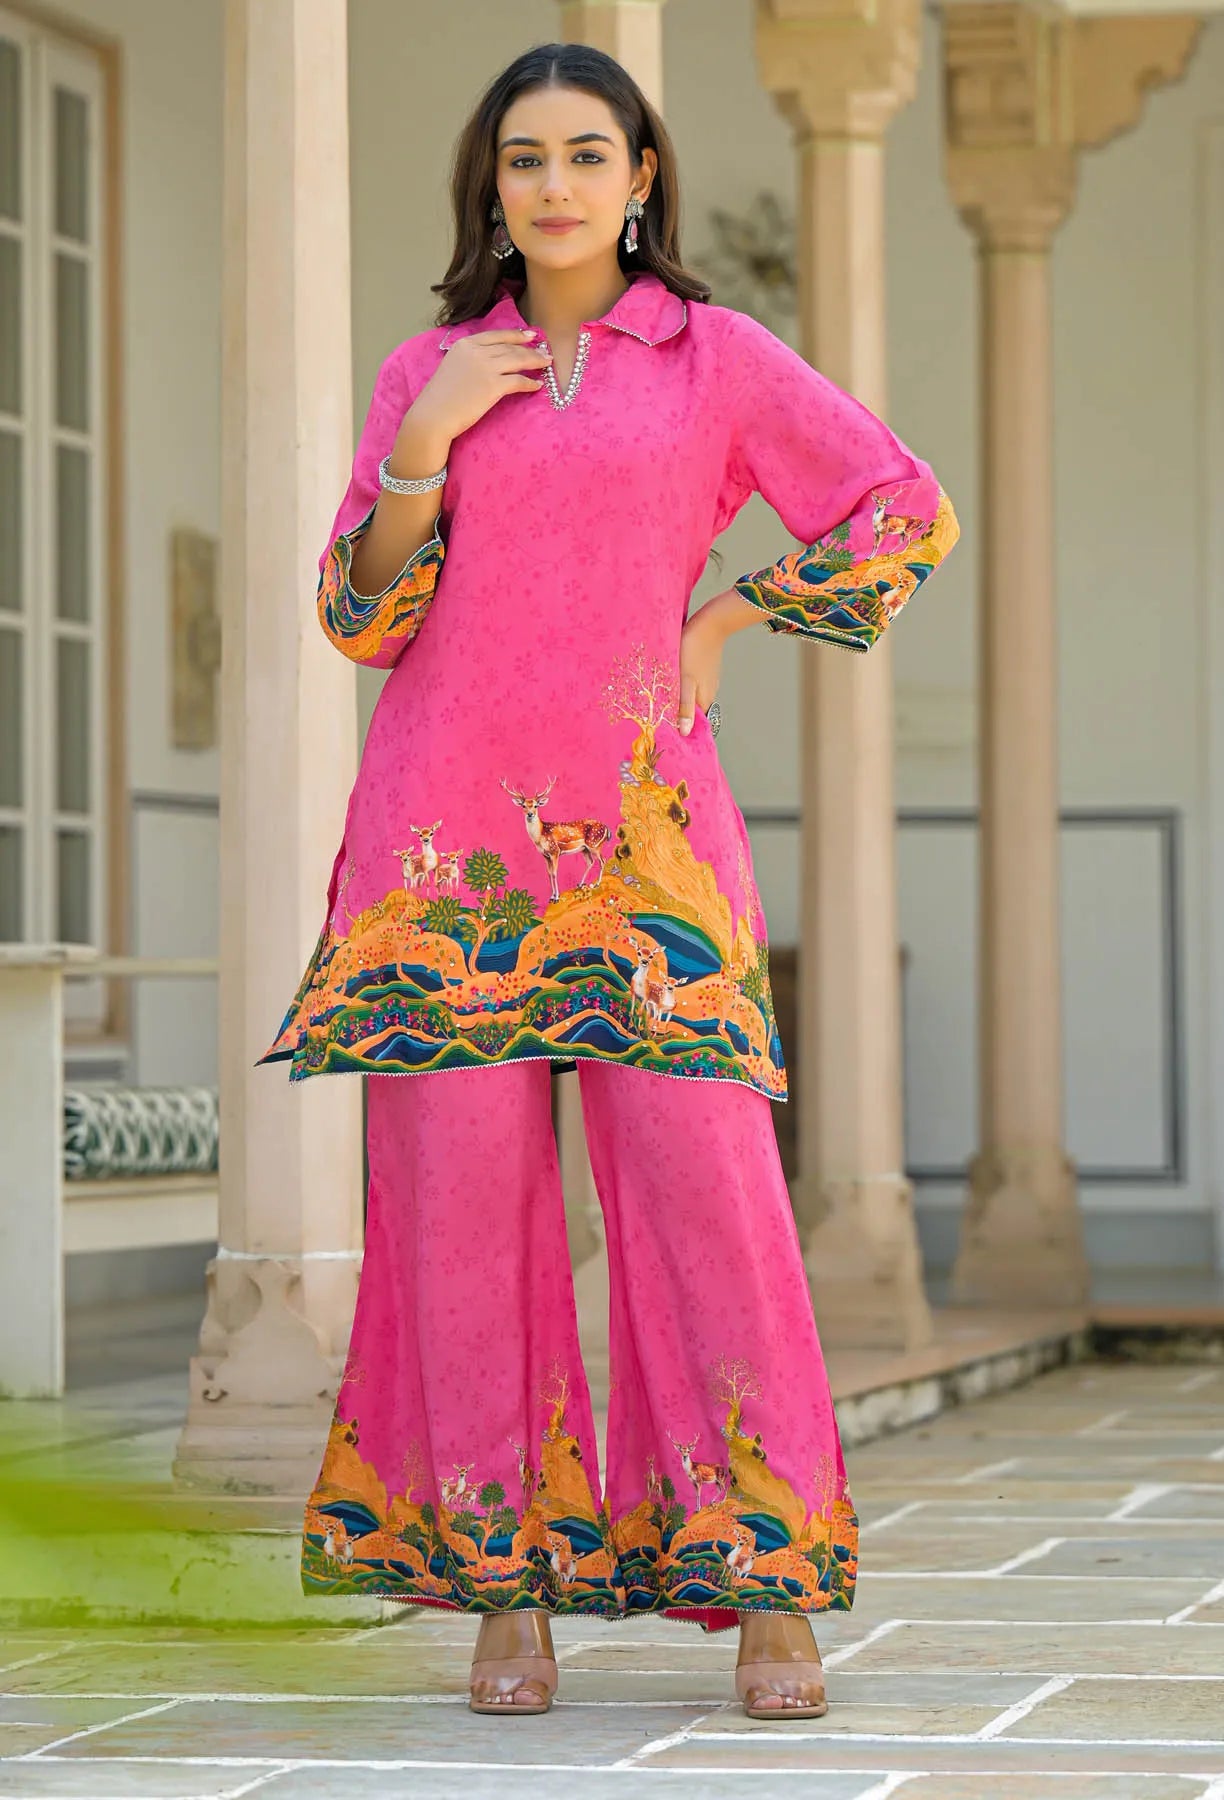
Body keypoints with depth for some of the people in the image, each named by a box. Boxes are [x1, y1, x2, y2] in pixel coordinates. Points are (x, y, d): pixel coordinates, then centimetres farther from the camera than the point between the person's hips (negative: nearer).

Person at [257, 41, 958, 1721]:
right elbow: (360, 618, 8)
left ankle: (768, 1590, -4)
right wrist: (425, 442, -5)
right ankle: (506, 1585, 4)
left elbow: (905, 509, 9)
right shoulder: (427, 372, 13)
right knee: (464, 1188, -3)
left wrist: (725, 622, 3)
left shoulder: (718, 355, 9)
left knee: (704, 1174, -10)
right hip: (451, 828, 2)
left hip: (641, 833, -2)